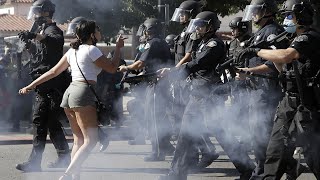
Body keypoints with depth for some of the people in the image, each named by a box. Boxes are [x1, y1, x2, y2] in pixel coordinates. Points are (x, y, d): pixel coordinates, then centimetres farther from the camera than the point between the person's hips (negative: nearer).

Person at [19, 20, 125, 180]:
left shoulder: (72, 51, 19)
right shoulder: (91, 50, -4)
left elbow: (53, 72, 19)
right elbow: (112, 68, 0)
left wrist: (31, 85, 23)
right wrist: (118, 48, 11)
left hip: (70, 93, 9)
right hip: (84, 93, -9)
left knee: (78, 140, 12)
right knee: (91, 140, -11)